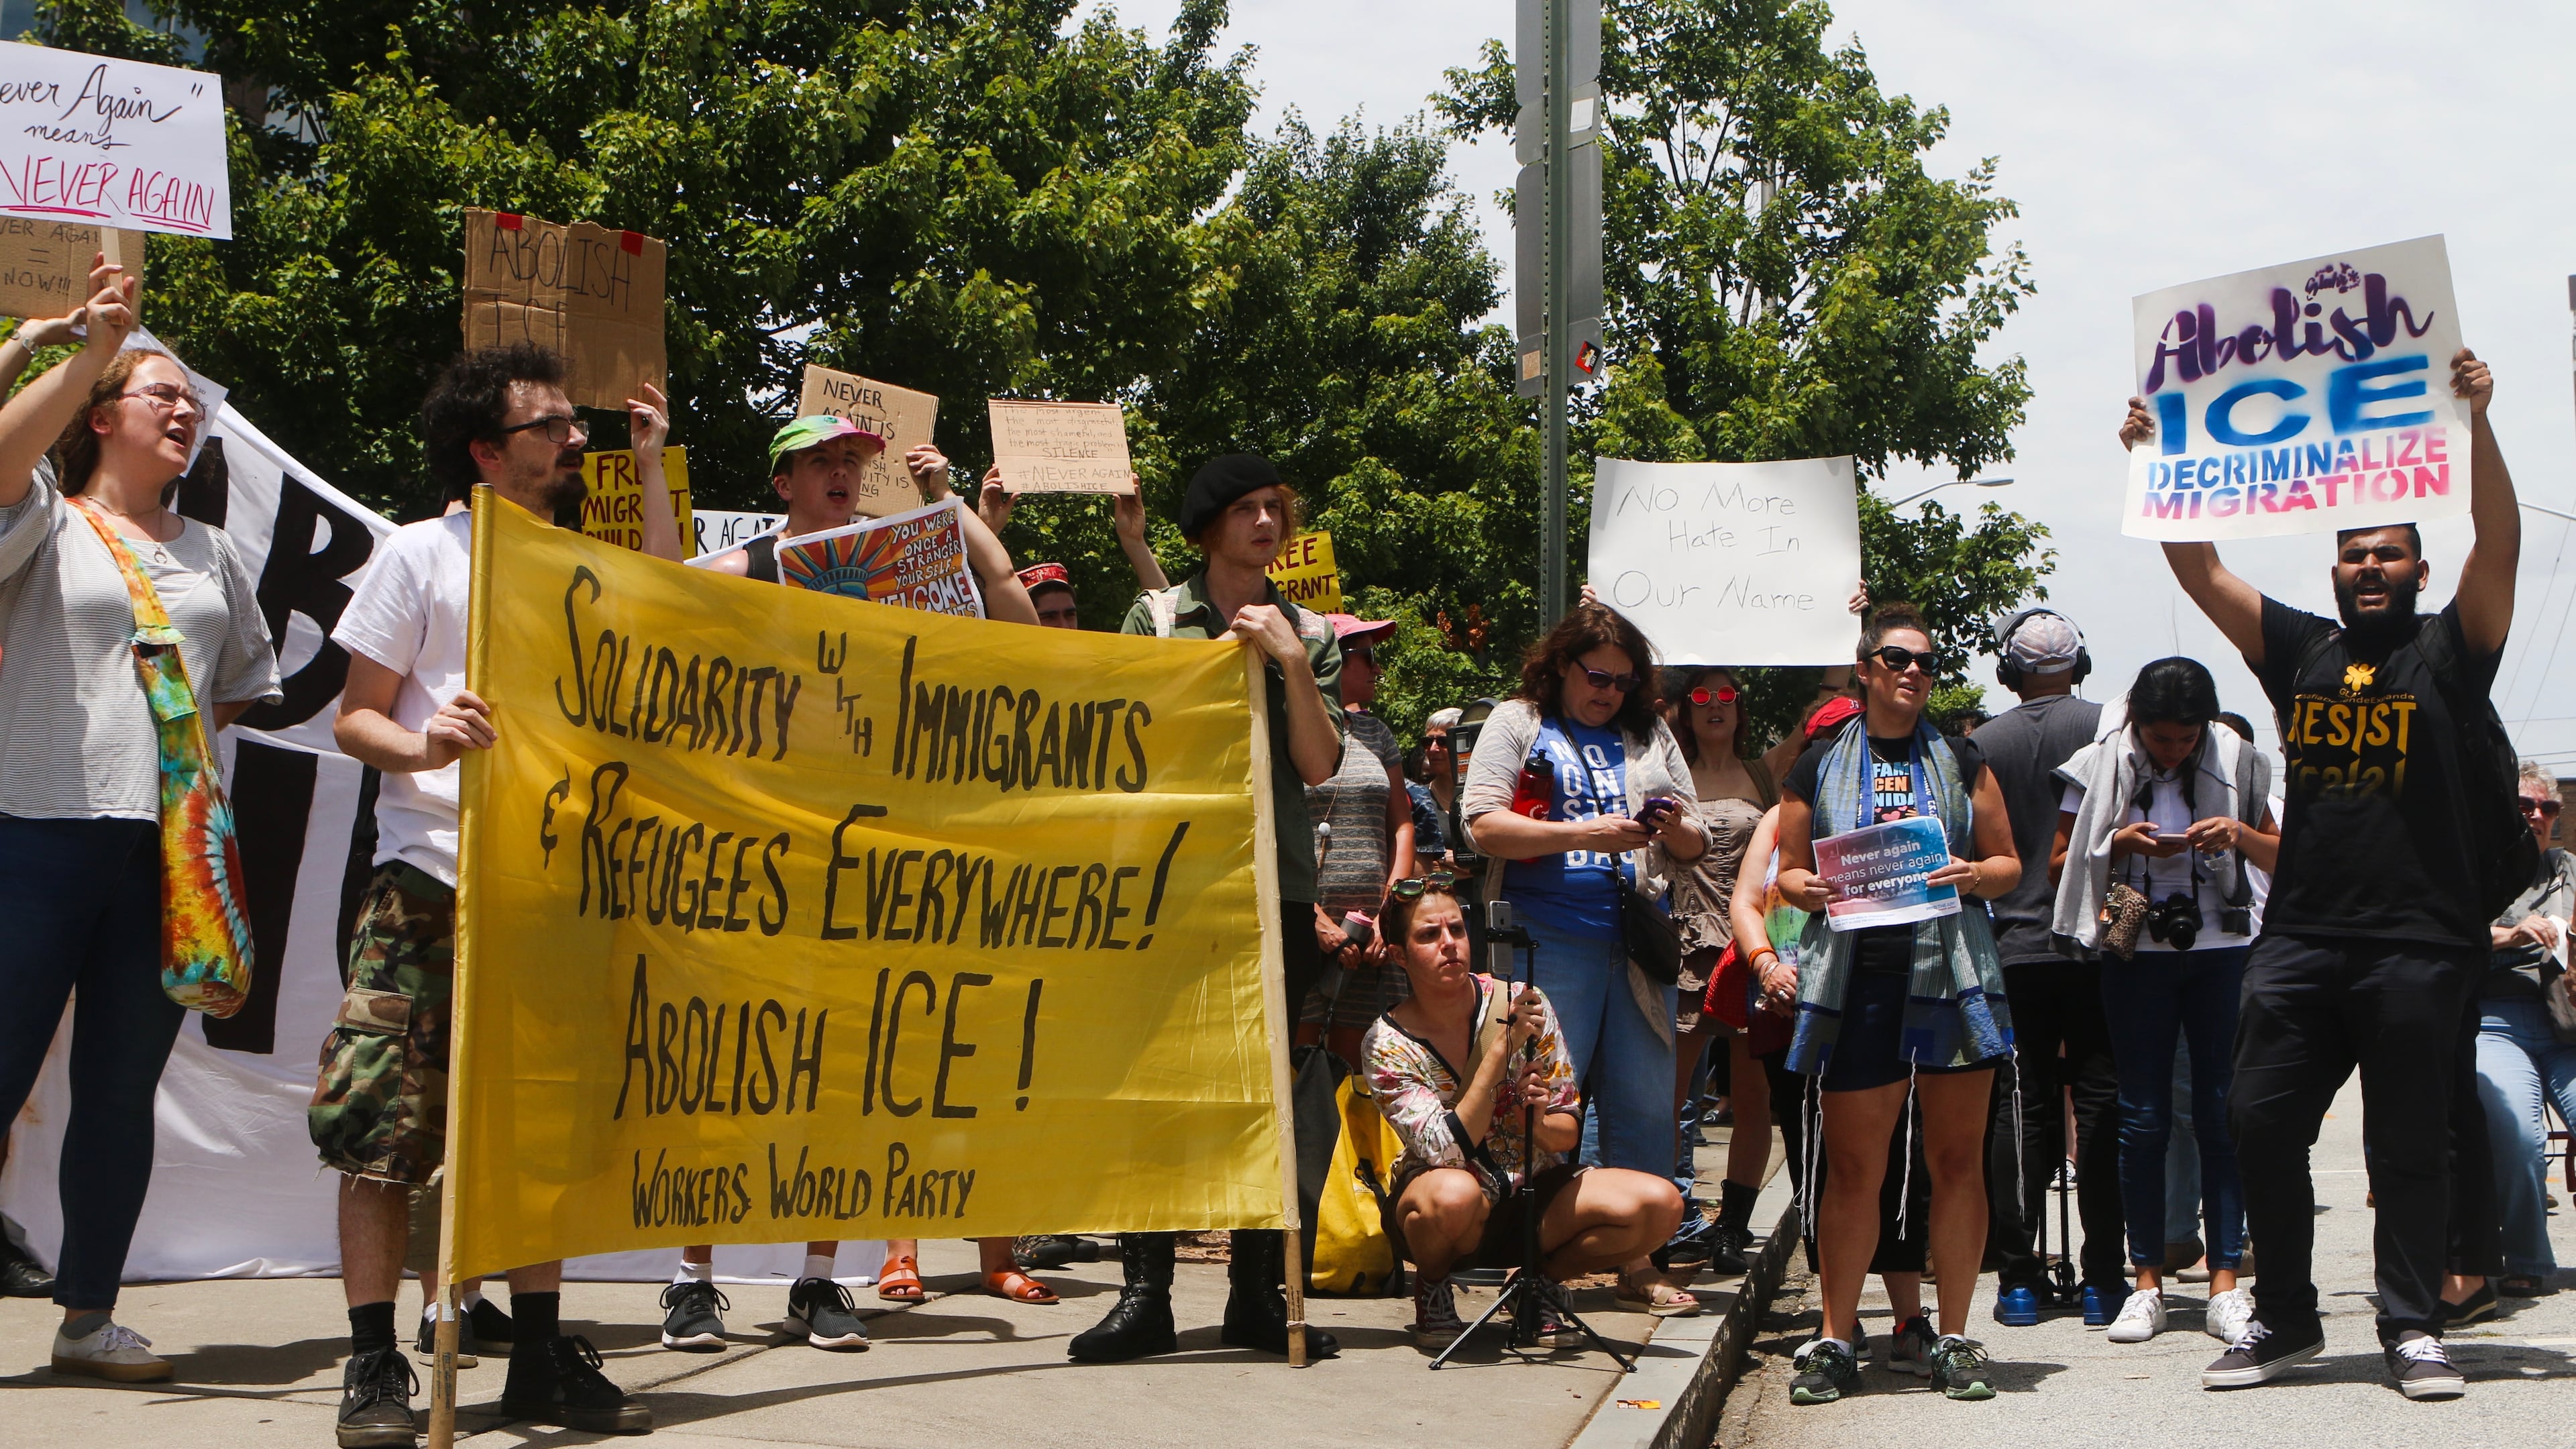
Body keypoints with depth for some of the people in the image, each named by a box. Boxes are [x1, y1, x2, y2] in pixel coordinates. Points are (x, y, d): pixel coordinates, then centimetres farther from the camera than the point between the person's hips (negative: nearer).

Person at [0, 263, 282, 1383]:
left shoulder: (209, 553, 20)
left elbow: (251, 677, 29)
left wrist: (201, 725, 11)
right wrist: (91, 346, -21)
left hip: (169, 843, 5)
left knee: (124, 1086, 7)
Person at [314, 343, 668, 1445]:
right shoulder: (423, 554, 2)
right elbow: (356, 717, 1)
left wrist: (651, 466, 7)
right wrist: (423, 745, -23)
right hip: (430, 878, -5)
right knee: (385, 1117, -9)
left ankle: (541, 1354, 14)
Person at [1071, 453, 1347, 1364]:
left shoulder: (1308, 634, 12)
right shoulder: (1156, 616, 8)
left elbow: (1319, 766, 2)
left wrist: (1290, 662, -6)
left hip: (1277, 885, 2)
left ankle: (1258, 1295, 11)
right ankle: (1145, 1294, -1)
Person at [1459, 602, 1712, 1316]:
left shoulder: (1651, 737, 20)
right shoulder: (1517, 723, 7)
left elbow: (1696, 844, 20)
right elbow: (1484, 826, -6)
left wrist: (1676, 829, -4)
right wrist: (1584, 835, -14)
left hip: (1637, 943, 4)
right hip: (1548, 938, -4)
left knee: (1645, 1106, 3)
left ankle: (1639, 1259, 12)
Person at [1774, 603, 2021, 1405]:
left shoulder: (1962, 762, 14)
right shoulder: (1819, 766, 12)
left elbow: (2009, 863, 15)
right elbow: (1788, 872, 13)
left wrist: (1974, 875, -7)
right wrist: (1810, 889, -9)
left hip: (1952, 971, 1)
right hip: (1855, 974, -1)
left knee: (1957, 1159, 2)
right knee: (1853, 1167, 0)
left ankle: (1954, 1339, 11)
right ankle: (1835, 1340, 8)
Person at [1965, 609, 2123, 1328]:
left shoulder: (1982, 744, 1)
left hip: (2015, 948, 1)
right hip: (2096, 945, -1)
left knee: (2022, 1111, 5)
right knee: (2101, 1106, 4)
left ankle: (2018, 1275, 4)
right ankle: (2103, 1278, 4)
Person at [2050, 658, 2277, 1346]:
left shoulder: (2235, 762, 4)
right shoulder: (2103, 766, 1)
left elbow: (2280, 856, 13)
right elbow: (2060, 865, 5)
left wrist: (2242, 836, -8)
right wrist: (2120, 844, -13)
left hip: (2221, 952, 1)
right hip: (2137, 956, 0)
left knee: (2222, 1114, -1)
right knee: (2144, 1118, 1)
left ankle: (2226, 1283, 3)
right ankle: (2147, 1283, 7)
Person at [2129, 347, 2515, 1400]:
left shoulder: (2448, 651, 5)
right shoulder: (2298, 651, 13)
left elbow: (2499, 546, -10)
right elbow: (2201, 571, 9)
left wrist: (2475, 423, -21)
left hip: (2417, 945, -3)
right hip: (2299, 938, 3)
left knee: (2407, 1145, 2)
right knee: (2261, 1124, 1)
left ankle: (2413, 1330, 11)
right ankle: (2286, 1319, 14)